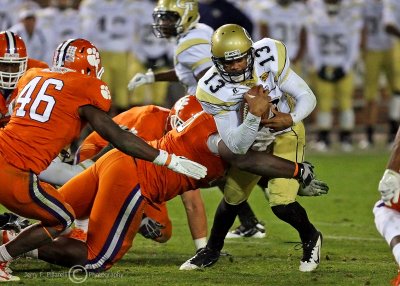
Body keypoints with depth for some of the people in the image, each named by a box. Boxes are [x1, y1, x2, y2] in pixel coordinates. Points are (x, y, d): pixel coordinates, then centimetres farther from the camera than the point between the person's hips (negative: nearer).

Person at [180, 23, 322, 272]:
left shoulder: (269, 58, -29)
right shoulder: (214, 90, -27)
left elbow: (307, 97, -18)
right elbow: (236, 146, -28)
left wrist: (290, 119, -39)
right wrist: (254, 114, -44)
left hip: (286, 133, -2)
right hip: (251, 139, 2)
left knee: (281, 203, -16)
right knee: (233, 198, 13)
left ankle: (311, 239, 15)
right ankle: (212, 251, 40)